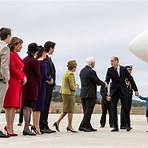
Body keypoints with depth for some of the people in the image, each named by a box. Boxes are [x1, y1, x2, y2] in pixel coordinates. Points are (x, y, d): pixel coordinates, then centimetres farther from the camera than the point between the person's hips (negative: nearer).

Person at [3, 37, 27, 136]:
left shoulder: (16, 55, 21)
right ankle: (9, 129, -7)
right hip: (12, 82, -10)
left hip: (18, 83, 10)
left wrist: (24, 77, 4)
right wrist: (22, 78, -9)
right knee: (11, 105, -9)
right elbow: (12, 68, -16)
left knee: (15, 106, 9)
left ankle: (10, 127, 15)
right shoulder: (11, 54, -8)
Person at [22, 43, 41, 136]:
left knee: (25, 106, 11)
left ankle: (26, 127, 16)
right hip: (32, 86, -8)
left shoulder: (24, 60, 13)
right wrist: (39, 86, 3)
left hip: (24, 85, 8)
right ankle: (26, 128, -8)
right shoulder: (35, 61, -9)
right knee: (29, 107, -7)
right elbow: (38, 75, -8)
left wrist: (24, 80, 16)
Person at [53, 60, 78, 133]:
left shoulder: (66, 73, 12)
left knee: (66, 110, 15)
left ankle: (57, 122, 8)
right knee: (70, 111, -1)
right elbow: (72, 87, -19)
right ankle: (69, 126, 5)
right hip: (69, 94, -9)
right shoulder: (70, 74, -16)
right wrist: (76, 87, 2)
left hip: (64, 93, 9)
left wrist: (74, 85, 13)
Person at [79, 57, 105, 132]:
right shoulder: (91, 72, -15)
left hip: (83, 94, 8)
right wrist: (104, 84, 9)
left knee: (86, 111, 12)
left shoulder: (82, 71, 11)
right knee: (88, 111, -5)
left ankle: (88, 126, 17)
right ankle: (82, 126, -9)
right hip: (90, 94, -8)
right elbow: (97, 81, -11)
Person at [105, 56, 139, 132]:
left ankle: (128, 125, 13)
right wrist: (106, 83, -35)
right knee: (113, 108, -3)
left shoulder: (124, 69, 1)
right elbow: (107, 79, -11)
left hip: (123, 91, 0)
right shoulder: (110, 70, 0)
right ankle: (115, 127, 3)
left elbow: (130, 79, 5)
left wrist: (135, 90, 5)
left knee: (125, 108, -1)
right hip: (114, 91, 1)